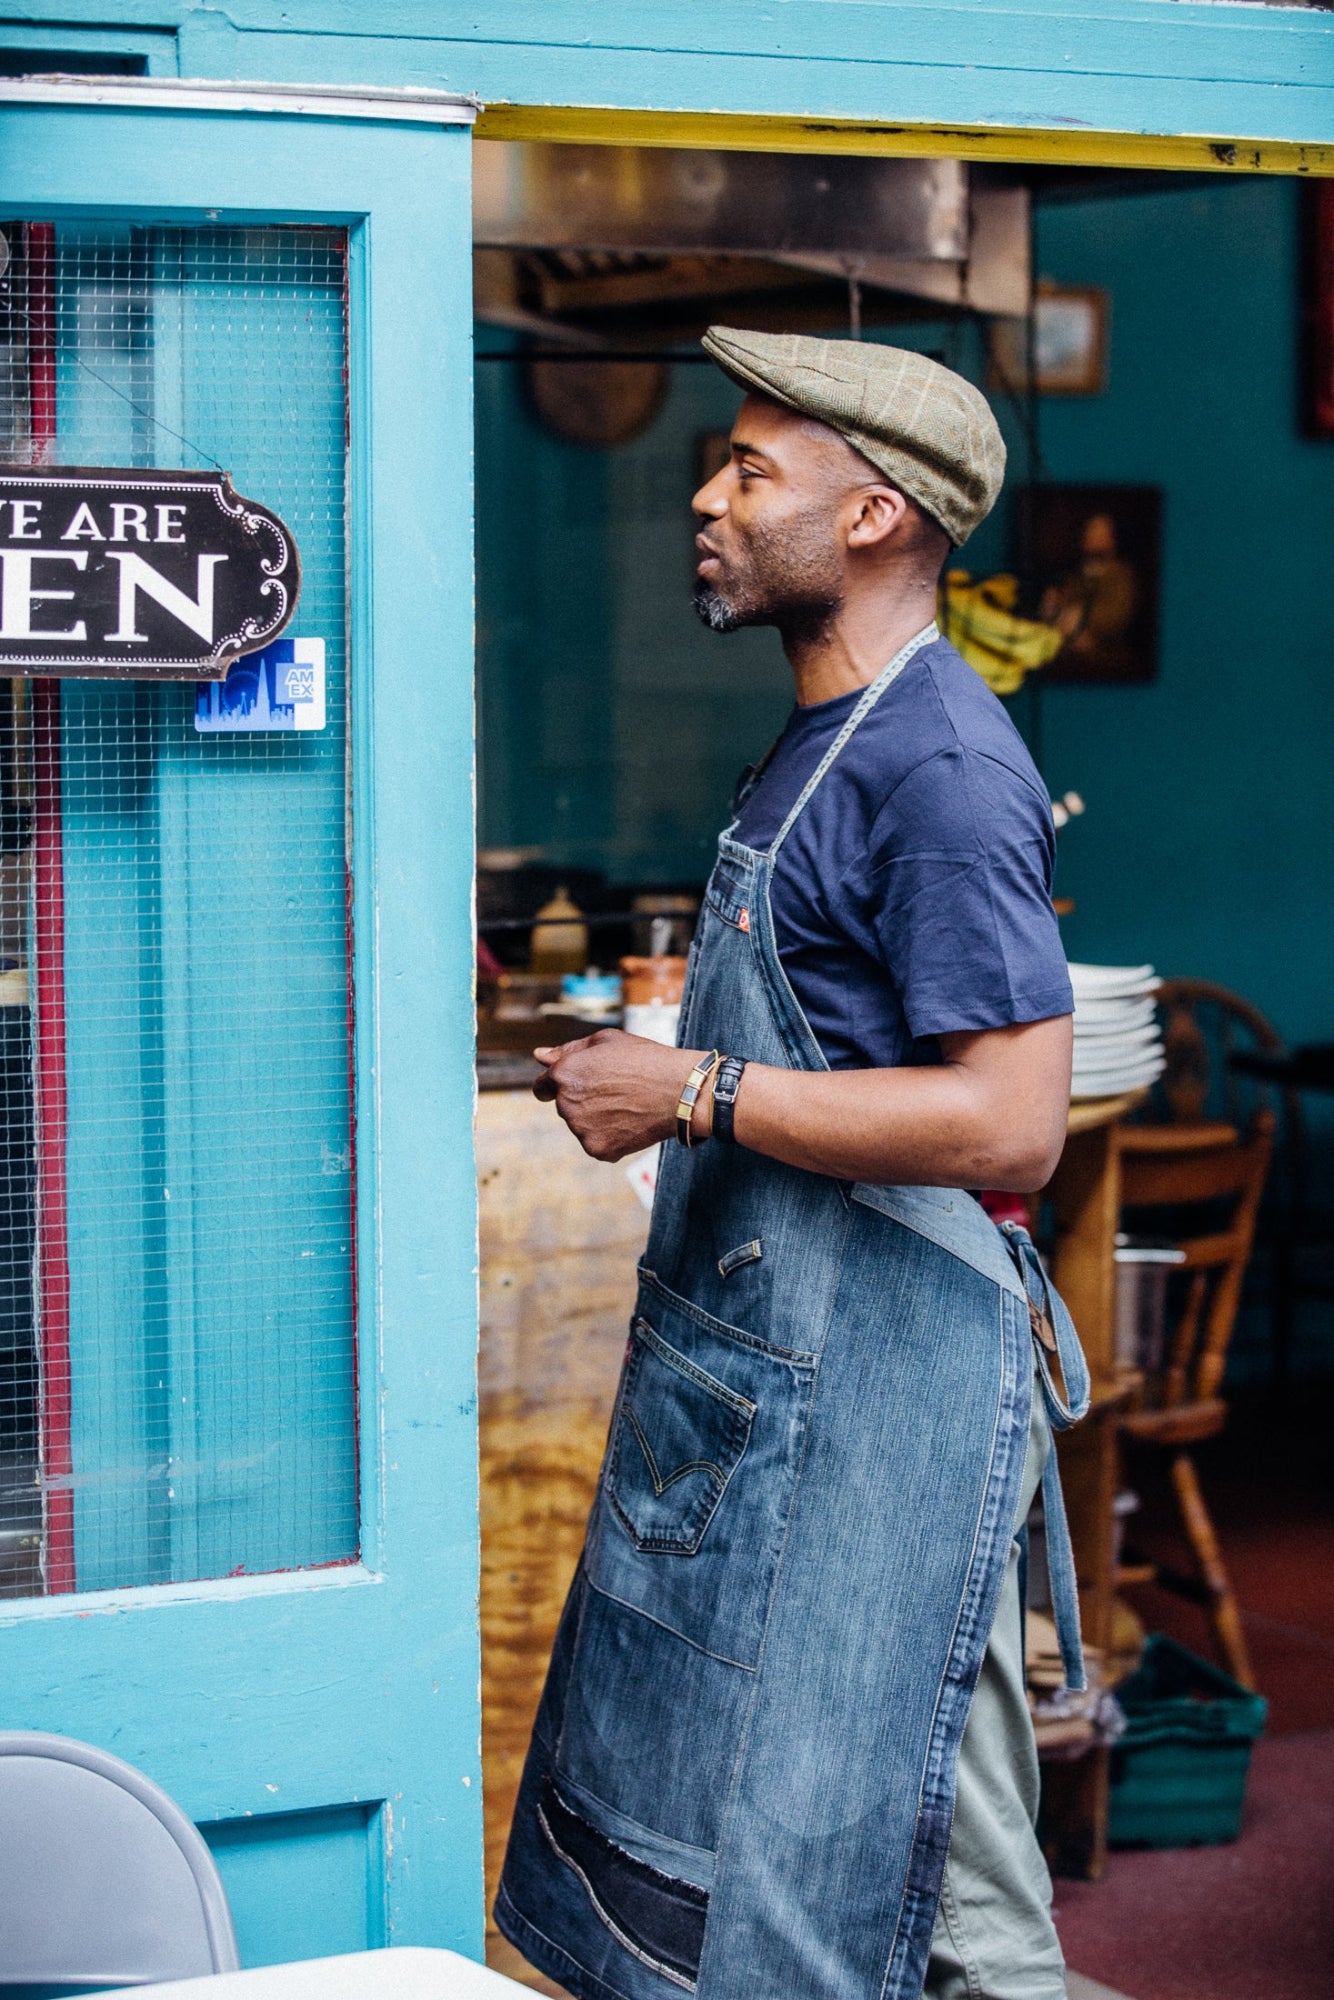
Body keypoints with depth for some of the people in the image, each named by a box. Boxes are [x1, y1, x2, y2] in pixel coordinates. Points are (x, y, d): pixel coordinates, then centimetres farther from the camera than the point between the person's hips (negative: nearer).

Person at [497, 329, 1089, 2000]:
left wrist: (695, 1096, -22)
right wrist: (650, 1061, 13)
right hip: (767, 1364, 10)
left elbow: (1008, 1123, -25)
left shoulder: (941, 768, -17)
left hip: (881, 1391, -10)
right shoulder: (828, 738, 15)